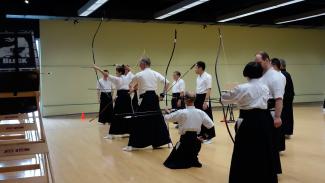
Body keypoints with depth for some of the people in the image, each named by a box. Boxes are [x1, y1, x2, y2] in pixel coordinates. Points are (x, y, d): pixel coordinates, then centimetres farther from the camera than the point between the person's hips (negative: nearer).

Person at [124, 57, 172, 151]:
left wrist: (132, 89, 34)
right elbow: (167, 83, 4)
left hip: (145, 99, -5)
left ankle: (132, 145, -2)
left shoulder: (139, 75, -4)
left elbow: (131, 85, 11)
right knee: (158, 119, 16)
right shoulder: (156, 74, 6)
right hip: (154, 98, 5)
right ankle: (167, 141, 21)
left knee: (138, 122, -1)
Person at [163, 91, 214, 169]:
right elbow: (210, 125, -2)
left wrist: (168, 112, 19)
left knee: (171, 162, 13)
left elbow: (167, 118, -2)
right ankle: (194, 160, 5)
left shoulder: (182, 112, -12)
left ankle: (188, 163, -5)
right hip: (196, 141, 4)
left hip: (185, 140, -4)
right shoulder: (200, 112, -3)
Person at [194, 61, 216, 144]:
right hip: (198, 98, 9)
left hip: (204, 98, -9)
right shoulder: (198, 77, 12)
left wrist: (206, 101, -24)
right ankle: (202, 134, 23)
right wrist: (195, 99, 18)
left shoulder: (207, 76, -14)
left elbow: (208, 90, -18)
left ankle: (209, 136, 4)